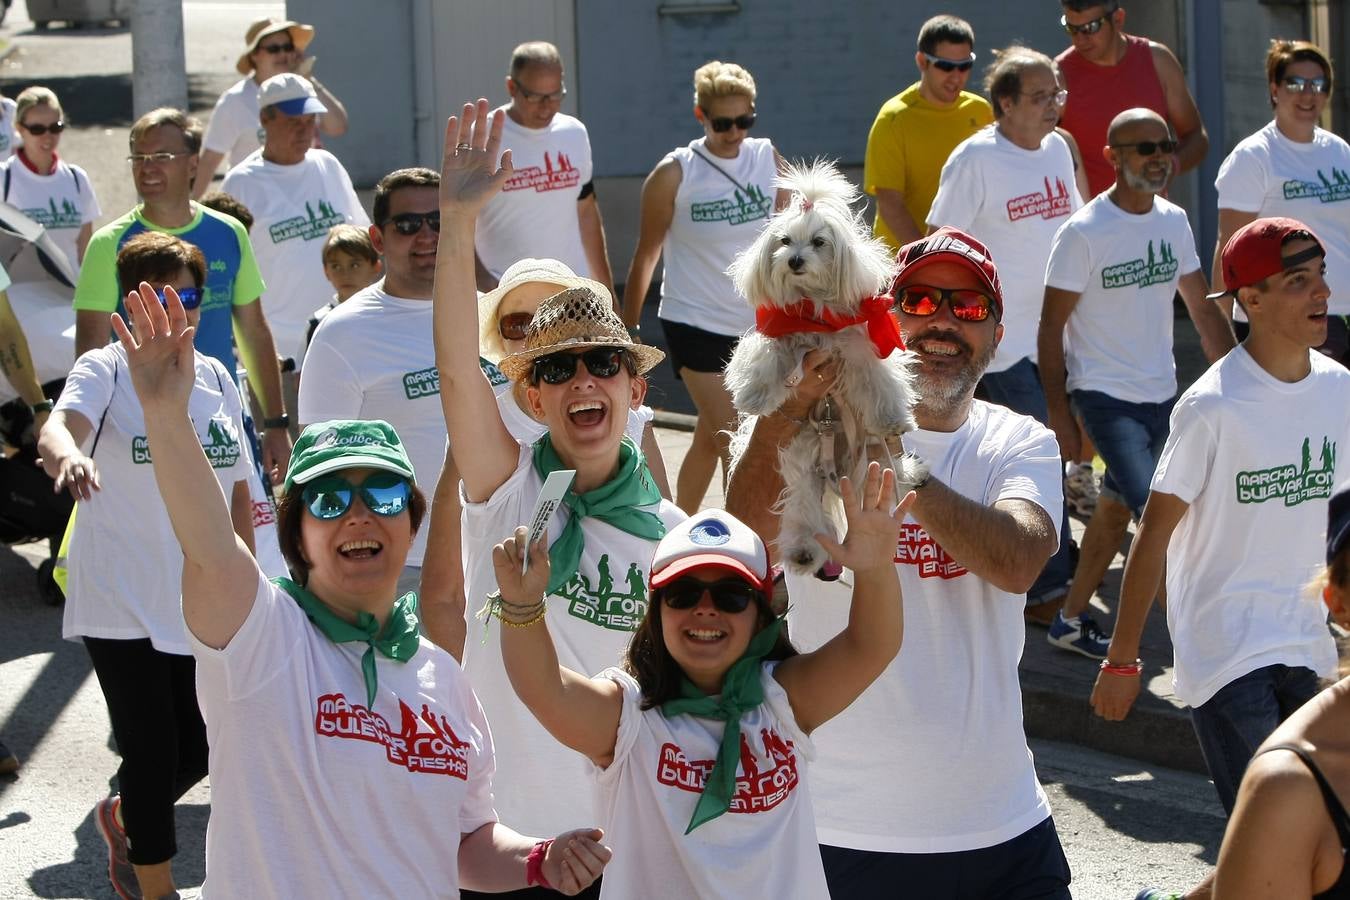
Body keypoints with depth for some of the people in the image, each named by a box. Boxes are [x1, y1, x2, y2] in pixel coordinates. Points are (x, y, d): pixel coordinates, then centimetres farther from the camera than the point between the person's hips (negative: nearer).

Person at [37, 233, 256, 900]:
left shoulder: (215, 377, 6)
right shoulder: (106, 369, -10)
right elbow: (59, 427, -32)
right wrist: (67, 454, -55)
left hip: (201, 603, 5)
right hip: (122, 606, -5)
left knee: (199, 747, 10)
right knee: (152, 754, -2)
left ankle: (123, 817, 40)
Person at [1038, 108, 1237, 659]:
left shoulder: (1174, 221, 5)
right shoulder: (1084, 232, -12)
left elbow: (1202, 308, 12)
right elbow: (1052, 326, -9)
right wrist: (1059, 412, -12)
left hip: (1161, 395, 6)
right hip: (1105, 396, -6)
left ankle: (1071, 621, 25)